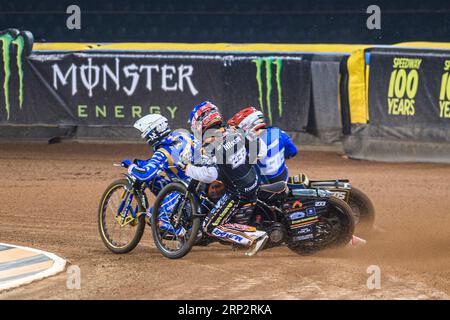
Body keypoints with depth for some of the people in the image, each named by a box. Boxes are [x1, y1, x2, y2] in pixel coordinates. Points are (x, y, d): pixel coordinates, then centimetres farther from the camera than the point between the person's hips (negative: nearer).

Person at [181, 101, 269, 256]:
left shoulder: (211, 146, -21)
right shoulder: (234, 132, 1)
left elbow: (209, 175, -34)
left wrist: (189, 169, -19)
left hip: (238, 193, -8)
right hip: (254, 184, 8)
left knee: (210, 227, -2)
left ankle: (255, 237, -11)